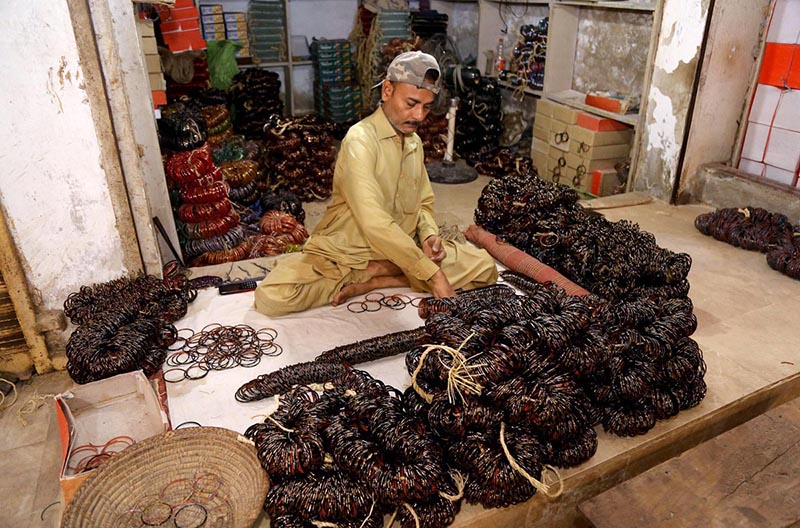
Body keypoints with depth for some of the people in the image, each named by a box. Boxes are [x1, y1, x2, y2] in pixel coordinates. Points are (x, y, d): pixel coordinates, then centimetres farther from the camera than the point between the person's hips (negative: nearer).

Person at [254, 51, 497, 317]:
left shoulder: (415, 142, 7)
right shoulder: (360, 140, -19)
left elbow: (424, 203, 18)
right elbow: (375, 224, -29)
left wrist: (428, 235, -6)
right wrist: (432, 273, -30)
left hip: (402, 250, 7)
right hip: (345, 252, -6)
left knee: (485, 267, -11)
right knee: (271, 298, -28)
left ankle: (373, 279, -12)